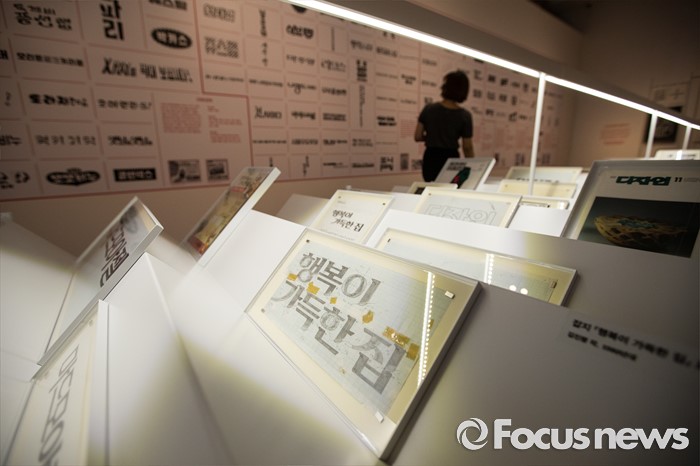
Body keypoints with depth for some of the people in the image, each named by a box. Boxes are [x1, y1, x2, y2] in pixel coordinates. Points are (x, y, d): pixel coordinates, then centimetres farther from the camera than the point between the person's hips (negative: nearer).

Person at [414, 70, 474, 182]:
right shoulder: (465, 115, -8)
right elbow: (467, 148, -5)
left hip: (430, 159, 2)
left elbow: (417, 137, -1)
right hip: (451, 160, -2)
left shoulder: (429, 108, -5)